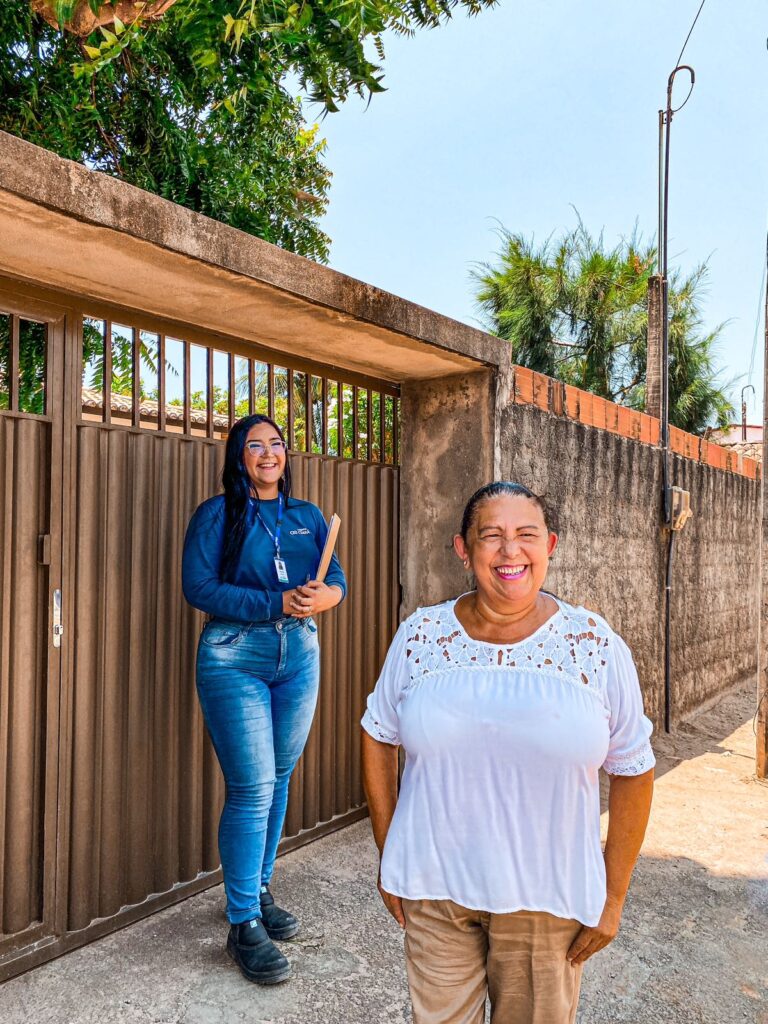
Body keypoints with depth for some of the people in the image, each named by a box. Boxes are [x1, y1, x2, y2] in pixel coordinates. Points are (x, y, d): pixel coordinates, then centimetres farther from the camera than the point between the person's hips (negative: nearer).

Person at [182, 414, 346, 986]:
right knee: (252, 788, -6)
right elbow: (198, 586, -12)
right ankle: (244, 923, 9)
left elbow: (336, 577, 9)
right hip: (235, 656, -4)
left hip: (299, 655, 5)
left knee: (279, 779, 12)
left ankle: (260, 890, 31)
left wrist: (327, 595, -16)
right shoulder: (217, 514, -1)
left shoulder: (308, 517, 12)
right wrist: (278, 603, -20)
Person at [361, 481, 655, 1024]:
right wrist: (388, 854, 5)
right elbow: (379, 739, 5)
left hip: (548, 898, -1)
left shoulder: (597, 647, -9)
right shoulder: (420, 636, -6)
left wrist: (613, 896, -1)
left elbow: (633, 772, -2)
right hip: (433, 888, 1)